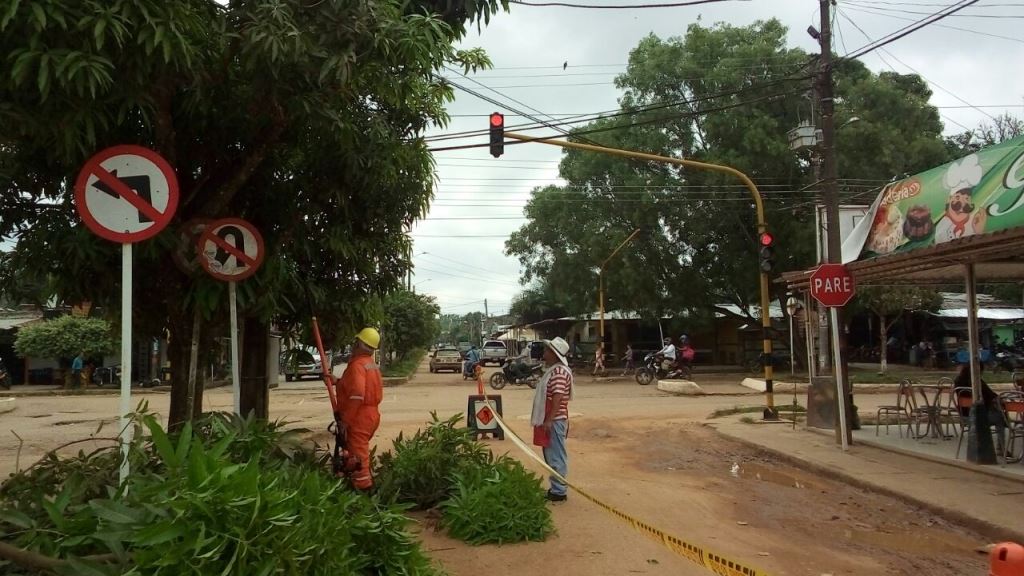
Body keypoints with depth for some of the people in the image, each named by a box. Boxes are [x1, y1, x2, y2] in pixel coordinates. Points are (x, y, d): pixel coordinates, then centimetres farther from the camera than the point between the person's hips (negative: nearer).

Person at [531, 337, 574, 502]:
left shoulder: (559, 372, -18)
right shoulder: (553, 370, 15)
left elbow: (558, 398, -24)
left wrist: (549, 420, -25)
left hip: (554, 421, -11)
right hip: (550, 420, 11)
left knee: (556, 457, -3)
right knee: (551, 456, 16)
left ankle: (559, 492, 3)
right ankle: (555, 488, 24)